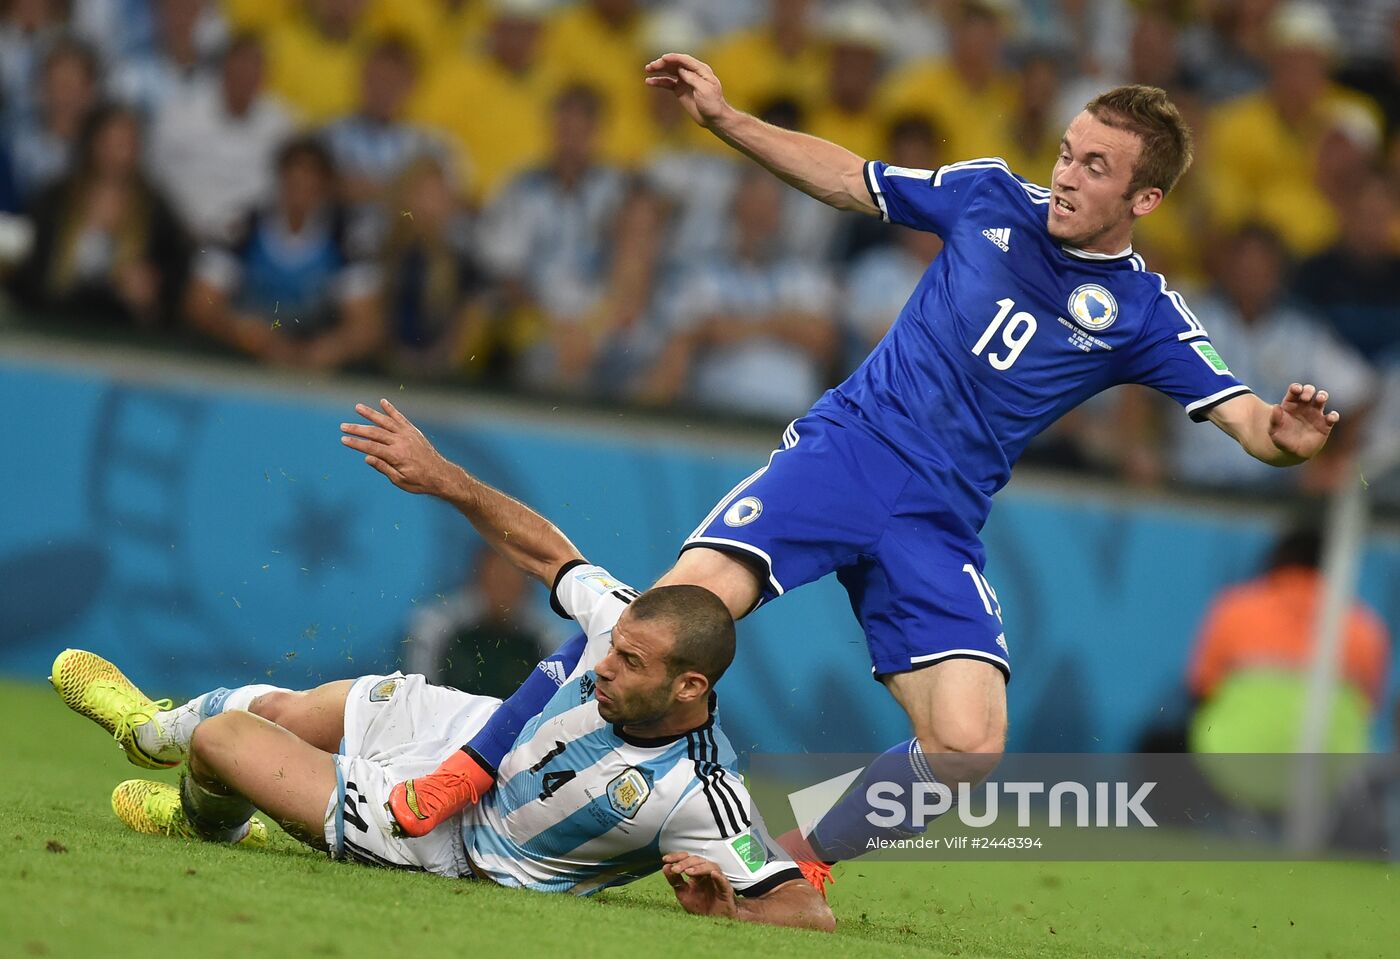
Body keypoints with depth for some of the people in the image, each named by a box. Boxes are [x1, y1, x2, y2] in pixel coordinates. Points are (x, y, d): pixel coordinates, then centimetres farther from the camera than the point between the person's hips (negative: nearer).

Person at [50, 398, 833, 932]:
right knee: (285, 711, 18)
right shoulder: (631, 622, -24)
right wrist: (443, 477, -12)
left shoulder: (702, 798, -39)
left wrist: (723, 906, -56)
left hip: (464, 844, -4)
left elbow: (810, 910, -38)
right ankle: (158, 728, 57)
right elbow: (543, 551, -8)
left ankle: (208, 820, 39)